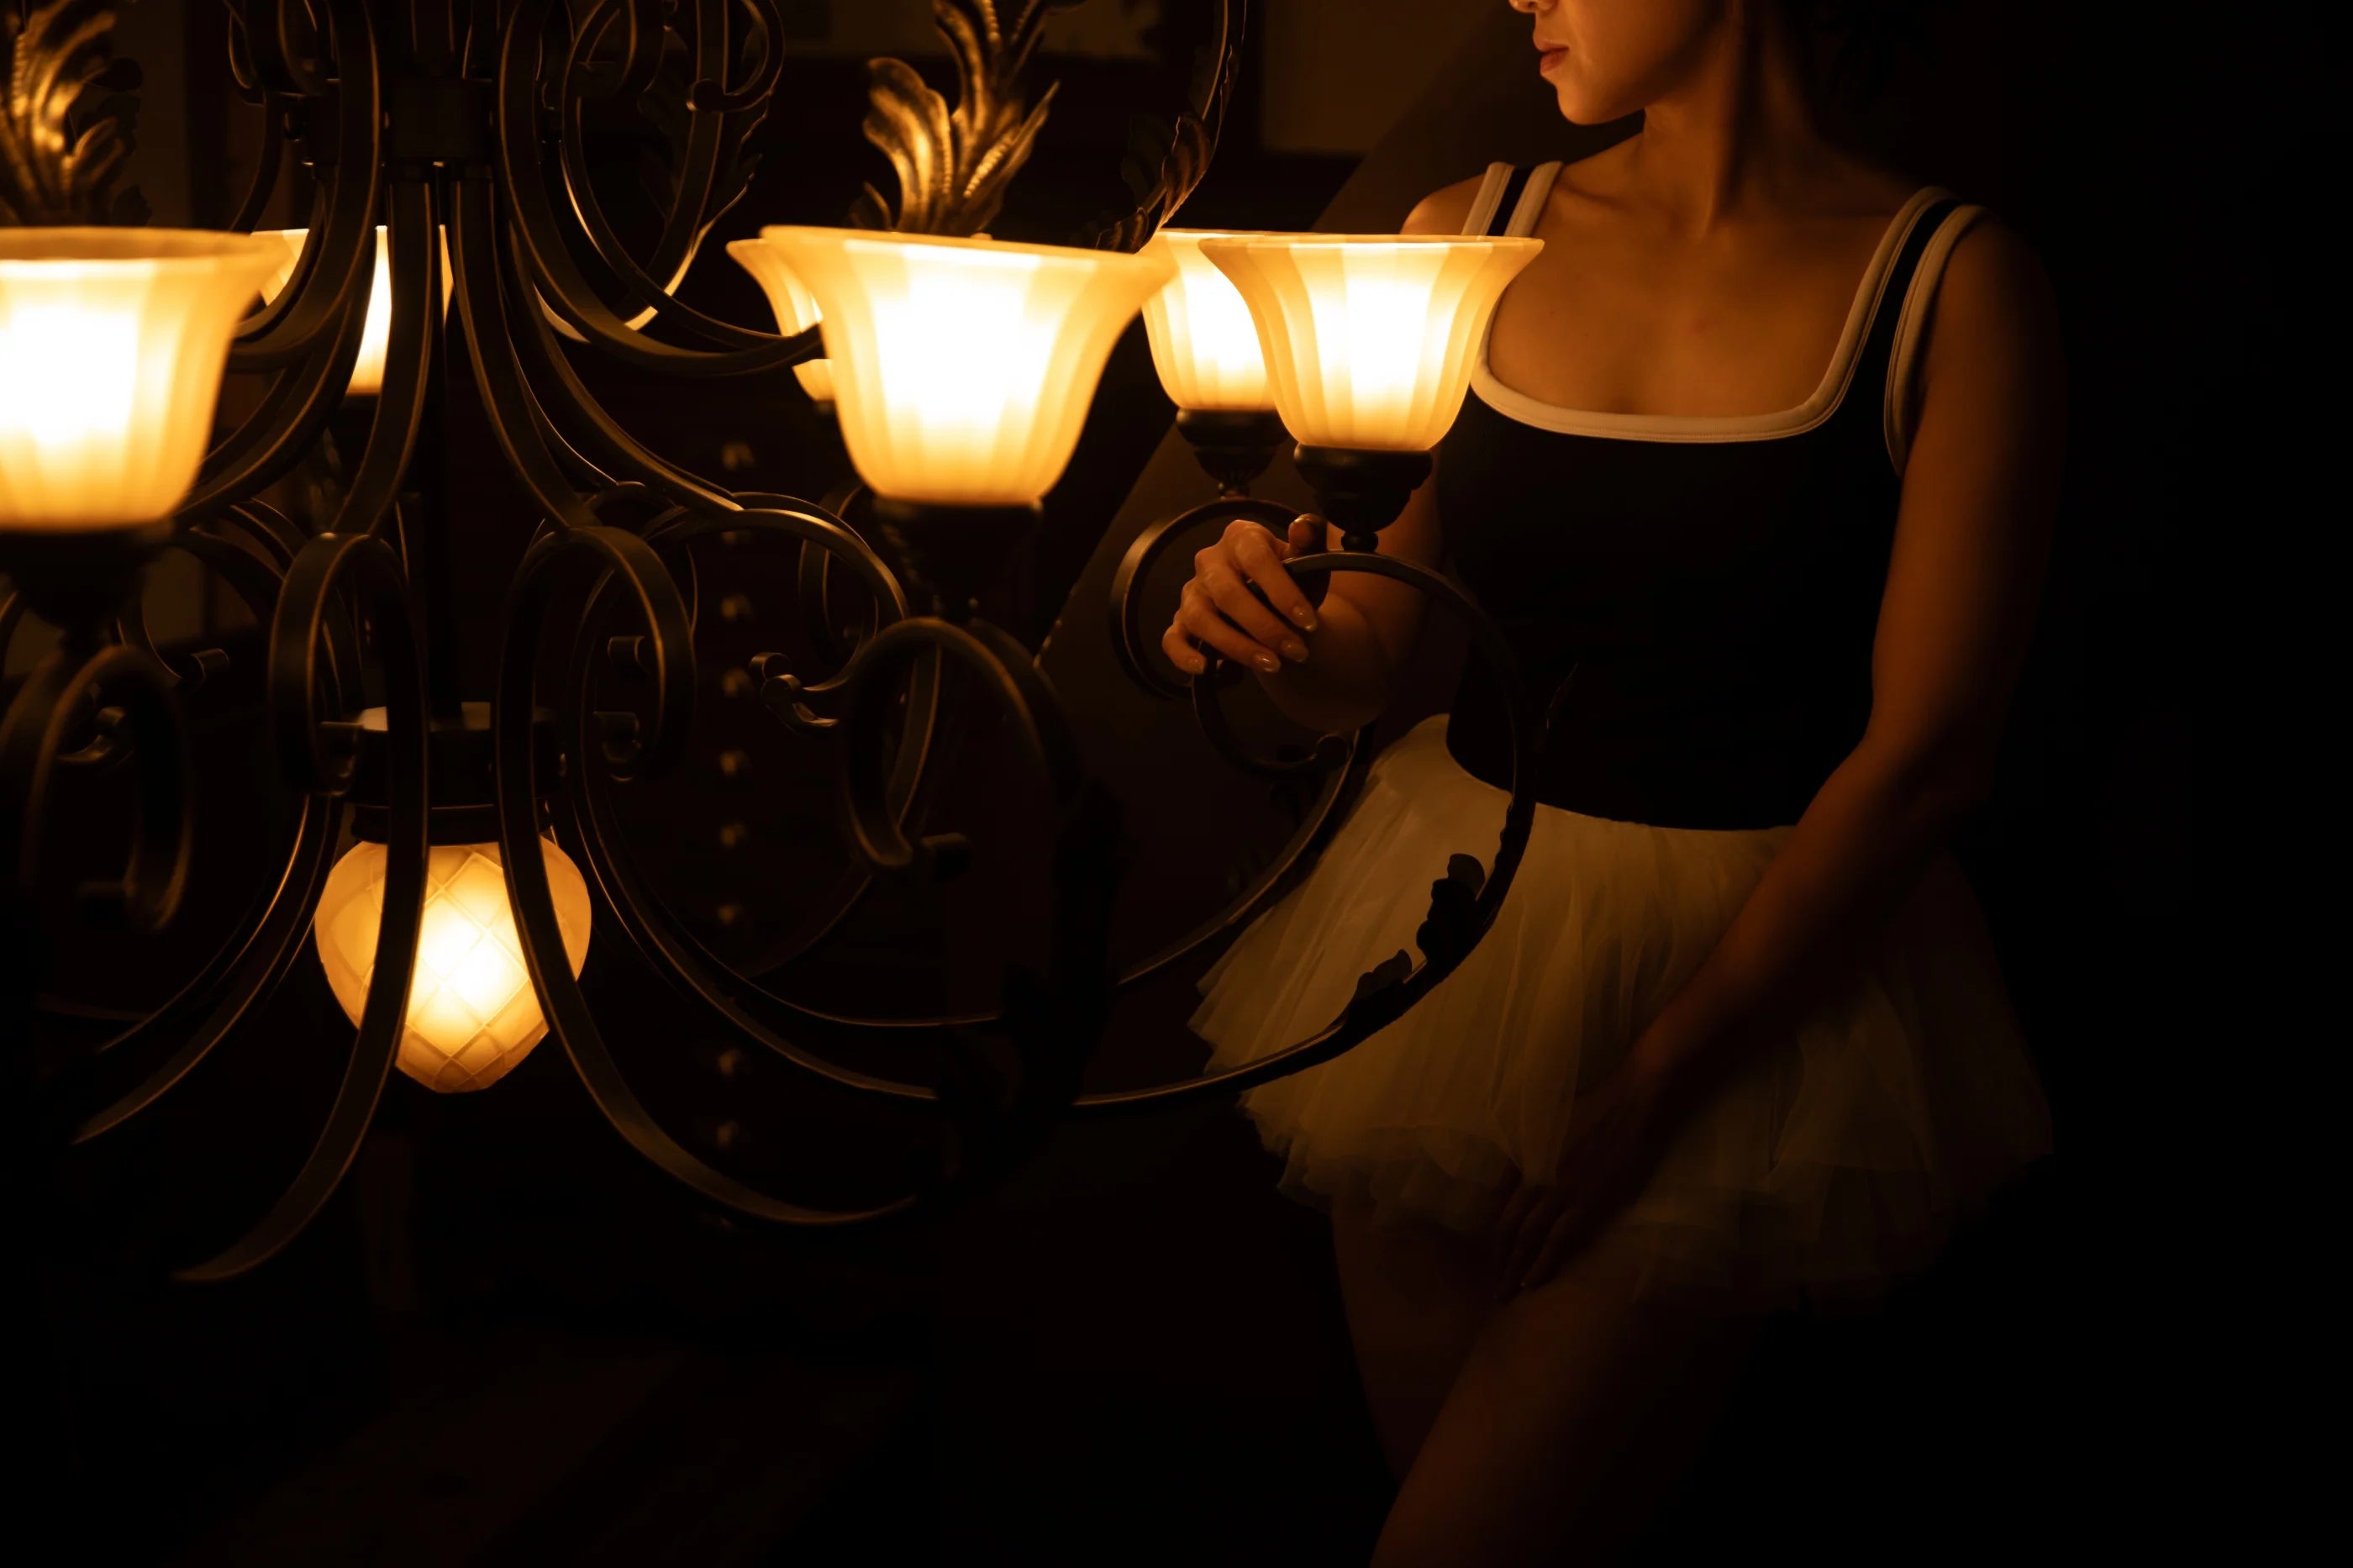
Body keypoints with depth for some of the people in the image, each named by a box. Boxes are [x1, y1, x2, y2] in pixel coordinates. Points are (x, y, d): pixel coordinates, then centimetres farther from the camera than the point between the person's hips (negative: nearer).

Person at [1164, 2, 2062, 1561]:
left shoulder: (1955, 287, -9)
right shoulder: (1470, 234, 3)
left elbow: (1928, 749, -12)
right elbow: (1365, 662, 6)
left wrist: (1659, 1073, -15)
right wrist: (1270, 622, -18)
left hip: (1762, 958, -4)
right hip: (1459, 916, 4)